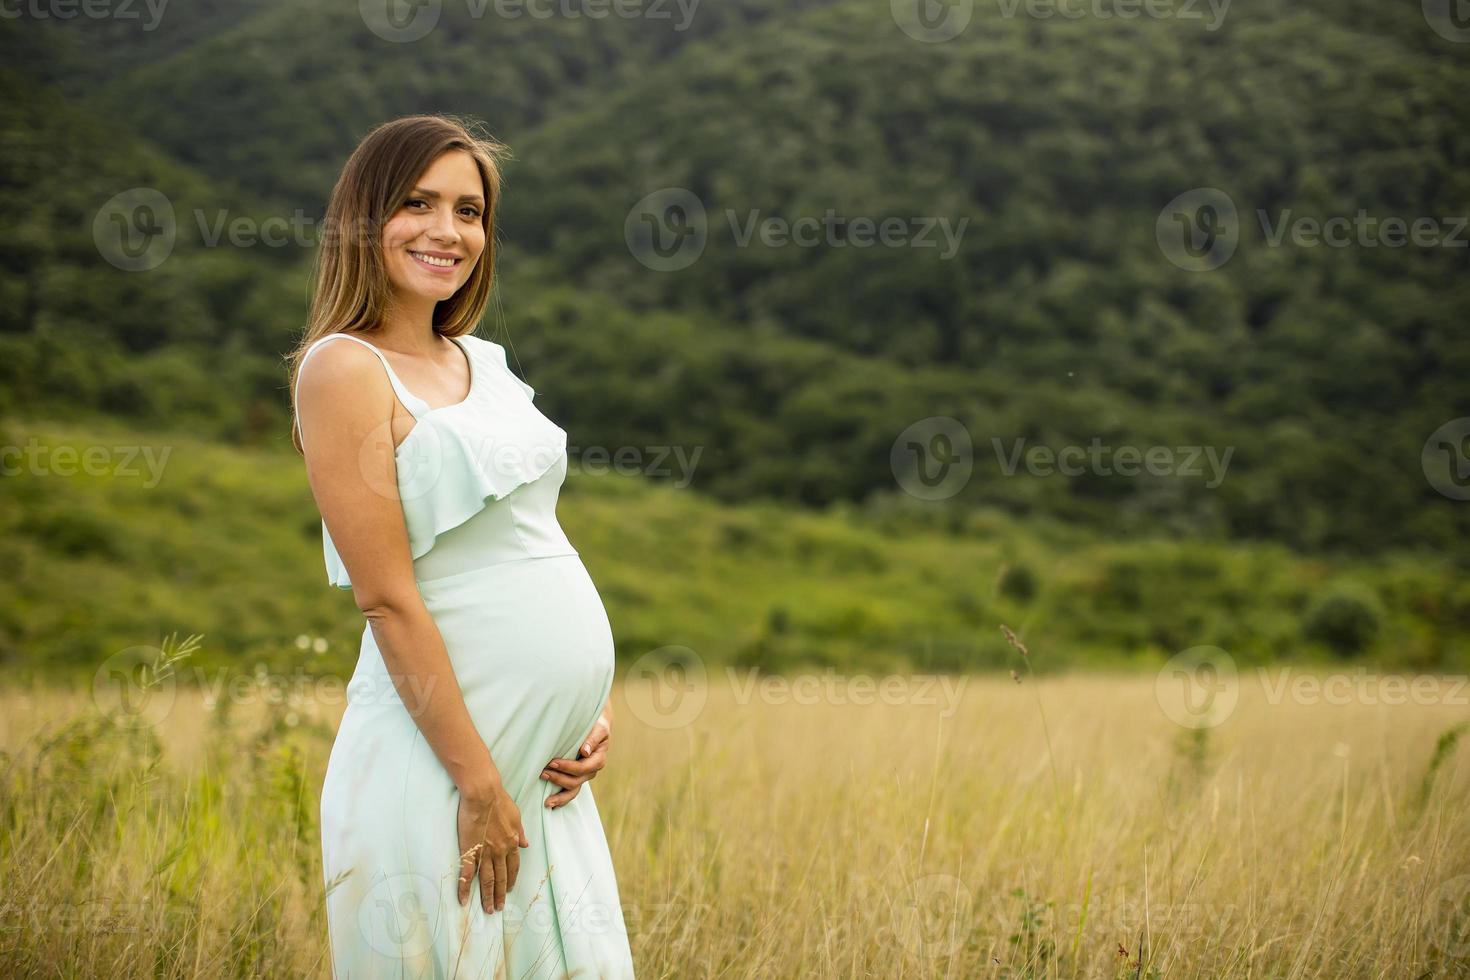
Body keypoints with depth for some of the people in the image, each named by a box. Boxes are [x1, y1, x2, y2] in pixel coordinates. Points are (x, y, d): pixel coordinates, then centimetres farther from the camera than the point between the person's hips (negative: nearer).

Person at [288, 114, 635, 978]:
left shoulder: (484, 363, 12)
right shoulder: (345, 367, -11)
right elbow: (388, 596, -16)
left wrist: (594, 711, 6)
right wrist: (478, 783, -17)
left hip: (546, 756, 8)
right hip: (438, 747, -8)